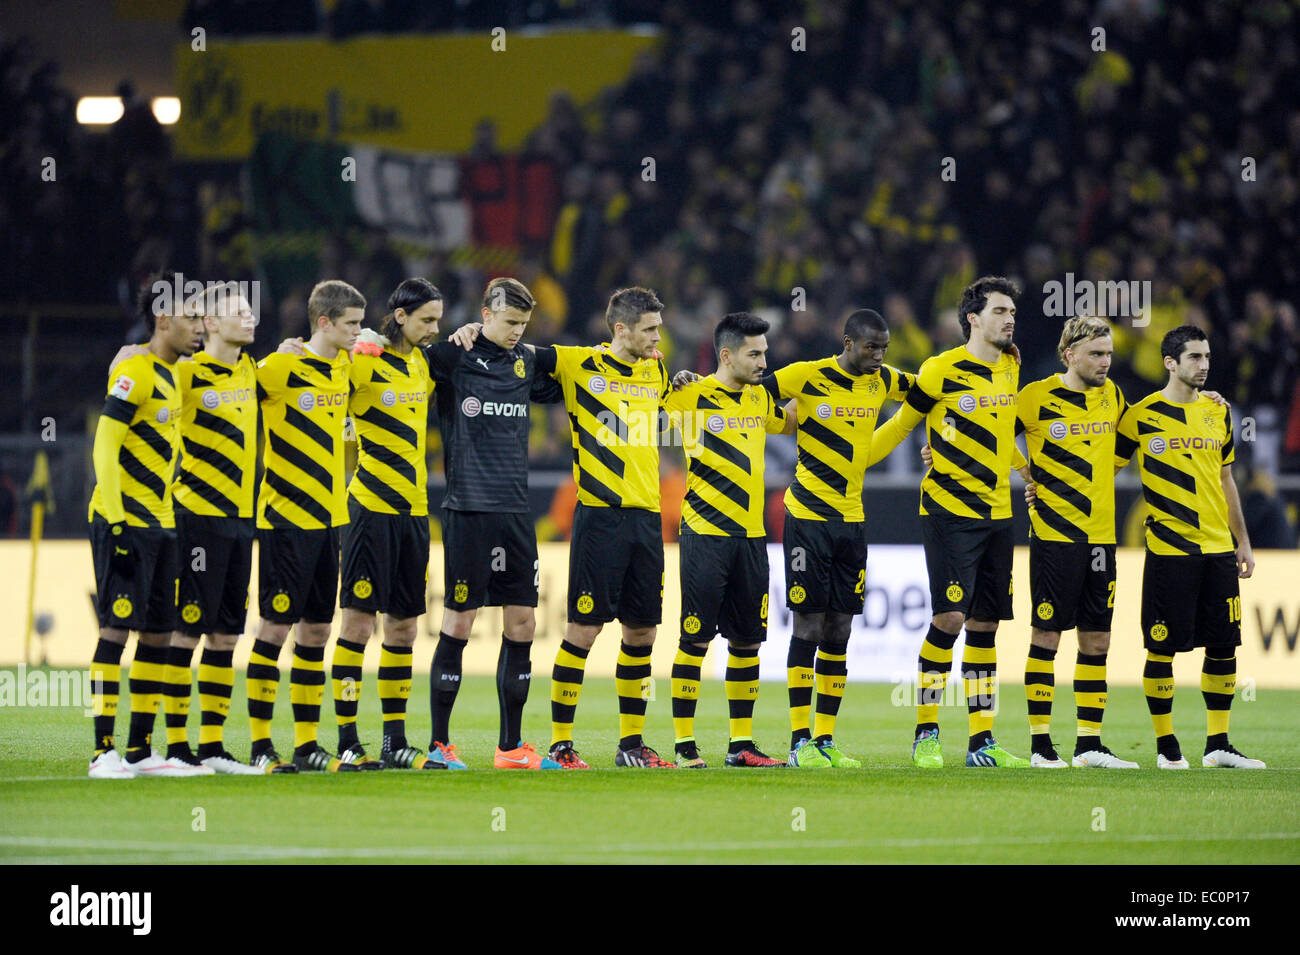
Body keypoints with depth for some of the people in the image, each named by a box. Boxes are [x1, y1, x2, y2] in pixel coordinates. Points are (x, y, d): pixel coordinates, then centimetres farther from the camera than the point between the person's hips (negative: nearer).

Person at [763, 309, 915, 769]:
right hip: (808, 518, -5)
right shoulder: (806, 376, -9)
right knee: (808, 626, -6)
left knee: (839, 631, 6)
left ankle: (826, 738, 10)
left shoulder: (883, 380, 7)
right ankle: (801, 741, -3)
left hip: (852, 519, 5)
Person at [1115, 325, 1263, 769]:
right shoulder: (1142, 415, -3)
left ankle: (1218, 745, 13)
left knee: (1223, 646, 5)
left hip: (1218, 549, 5)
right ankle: (1166, 747, 7)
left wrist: (1242, 541, 20)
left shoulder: (1218, 413, 12)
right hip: (1168, 549, -5)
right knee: (1162, 648, -3)